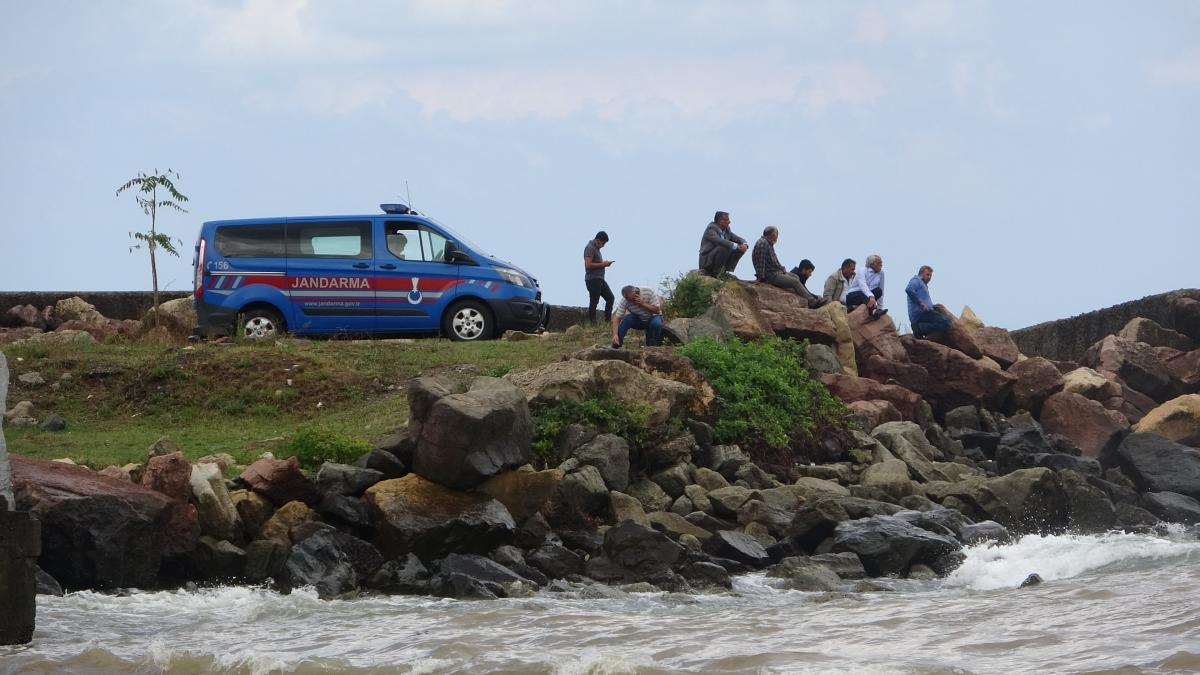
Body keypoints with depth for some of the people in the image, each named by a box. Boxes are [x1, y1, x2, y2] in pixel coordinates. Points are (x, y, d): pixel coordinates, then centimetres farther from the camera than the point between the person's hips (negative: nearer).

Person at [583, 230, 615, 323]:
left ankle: (608, 321, 12)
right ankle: (592, 323, -3)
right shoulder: (590, 248, -14)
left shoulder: (596, 248, 16)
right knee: (594, 302, -6)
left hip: (599, 279, 10)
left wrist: (604, 263, 10)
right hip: (592, 279, -10)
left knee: (610, 297, 9)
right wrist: (602, 264, -17)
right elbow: (588, 265, -23)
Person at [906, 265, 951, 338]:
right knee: (946, 323, -21)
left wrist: (933, 306, 16)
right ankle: (920, 328, -28)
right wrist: (920, 303, -18)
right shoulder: (917, 280, 5)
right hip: (921, 313, -10)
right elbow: (909, 290, -18)